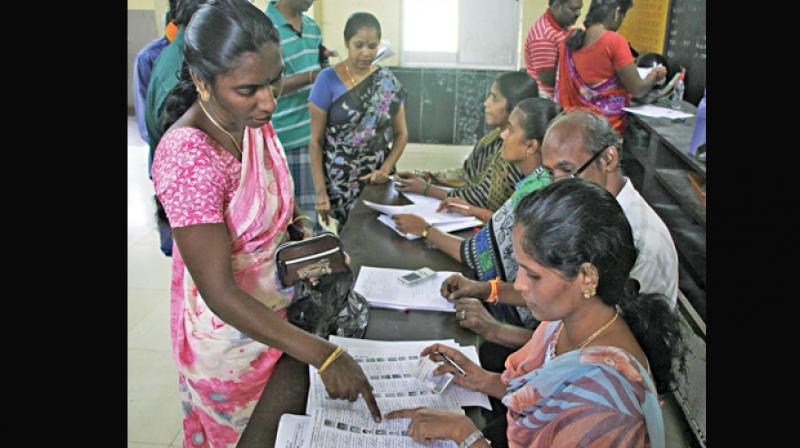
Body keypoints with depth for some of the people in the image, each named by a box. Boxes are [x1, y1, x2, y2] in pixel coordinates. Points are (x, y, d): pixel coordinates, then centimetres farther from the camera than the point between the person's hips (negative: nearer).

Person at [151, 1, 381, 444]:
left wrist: (299, 223, -8)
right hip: (228, 324, -7)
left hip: (273, 304, 7)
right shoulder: (186, 157, -32)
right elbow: (219, 293, -32)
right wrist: (323, 355, -35)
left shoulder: (254, 119, -8)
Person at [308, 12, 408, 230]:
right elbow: (316, 140, -6)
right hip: (340, 180, -3)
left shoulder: (388, 81, 3)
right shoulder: (328, 79, -7)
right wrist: (320, 191, -11)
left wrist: (386, 168, -8)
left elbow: (401, 133, 9)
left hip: (377, 179, 3)